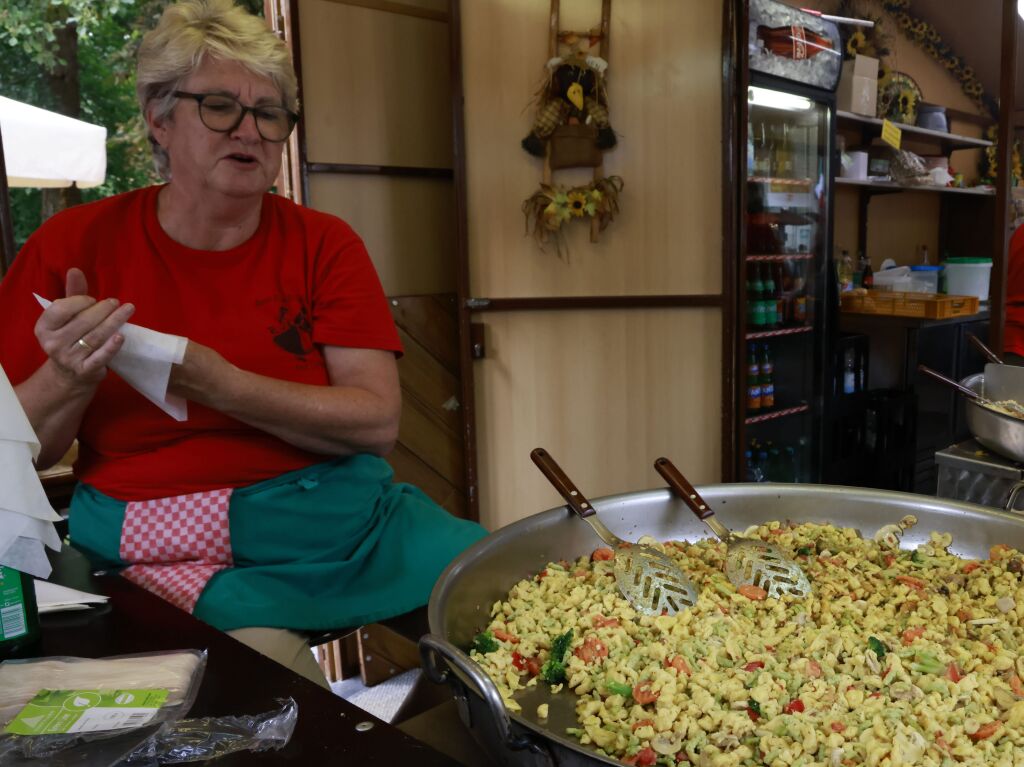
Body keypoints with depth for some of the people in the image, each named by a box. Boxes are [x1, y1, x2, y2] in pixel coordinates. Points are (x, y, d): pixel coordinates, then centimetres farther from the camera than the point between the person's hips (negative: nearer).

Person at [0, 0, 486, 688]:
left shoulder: (323, 244, 5)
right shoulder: (74, 245, 4)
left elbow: (379, 421, -7)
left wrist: (221, 384, -18)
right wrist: (71, 377, -15)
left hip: (346, 523, 3)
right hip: (170, 553, -2)